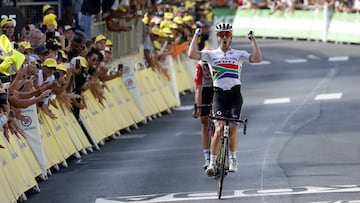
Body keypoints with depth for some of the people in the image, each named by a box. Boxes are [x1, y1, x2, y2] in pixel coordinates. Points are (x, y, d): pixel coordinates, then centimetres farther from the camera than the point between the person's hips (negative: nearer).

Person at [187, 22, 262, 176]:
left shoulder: (239, 54, 6)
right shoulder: (211, 54, 6)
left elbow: (257, 59, -9)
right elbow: (192, 54, -9)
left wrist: (252, 40, -7)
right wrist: (196, 36, -4)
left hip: (235, 94, 1)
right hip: (219, 95, 0)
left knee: (233, 129, -7)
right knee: (219, 129, -15)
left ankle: (233, 159, 17)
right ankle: (212, 163, -8)